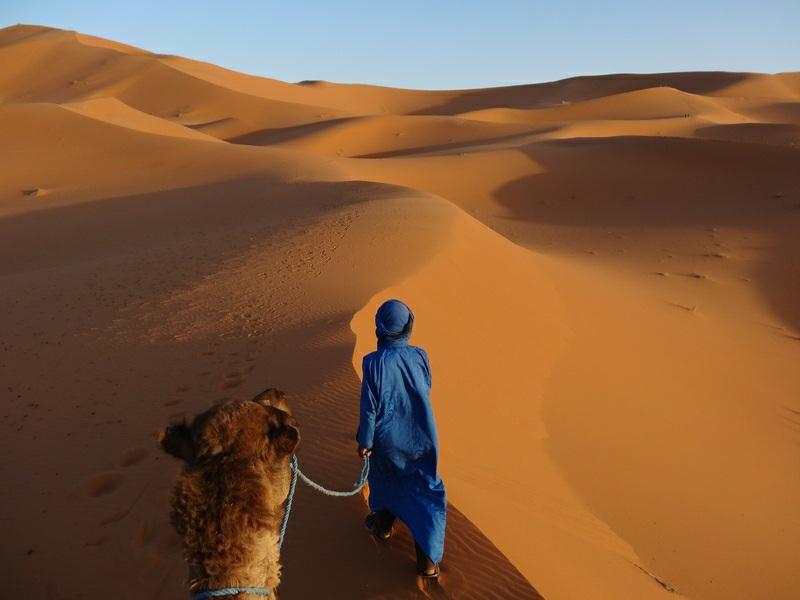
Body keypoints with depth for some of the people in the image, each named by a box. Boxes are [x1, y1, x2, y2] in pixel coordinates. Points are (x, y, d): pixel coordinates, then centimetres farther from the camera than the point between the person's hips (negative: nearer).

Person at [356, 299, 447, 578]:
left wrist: (364, 441, -2)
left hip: (387, 438, -1)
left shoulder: (373, 363, -24)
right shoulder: (419, 356, -14)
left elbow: (369, 407, -16)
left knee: (384, 478, 27)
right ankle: (428, 559, 13)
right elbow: (426, 393, 1)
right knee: (426, 492, 13)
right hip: (421, 437, 2)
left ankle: (382, 524, 51)